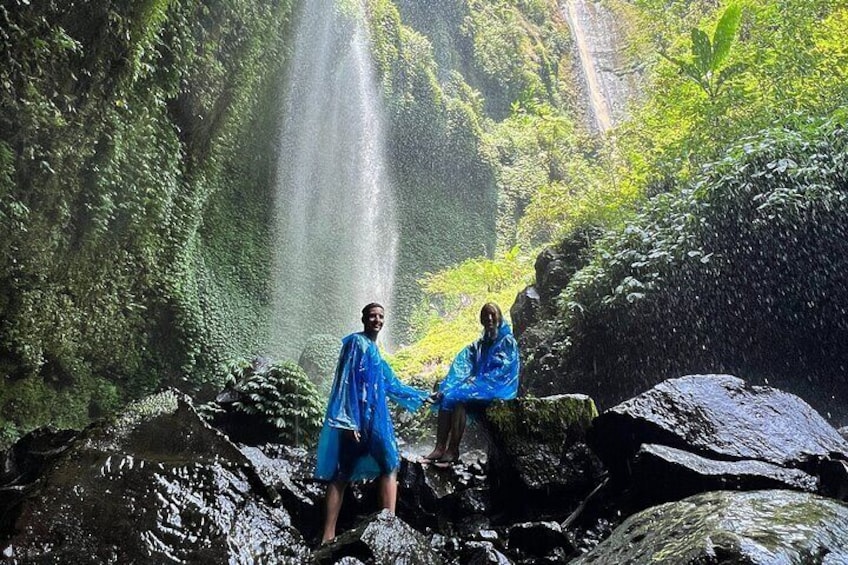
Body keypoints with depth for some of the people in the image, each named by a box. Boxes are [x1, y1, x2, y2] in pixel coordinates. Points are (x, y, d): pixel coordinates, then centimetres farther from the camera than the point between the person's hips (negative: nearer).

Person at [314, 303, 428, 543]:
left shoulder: (373, 349, 21)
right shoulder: (355, 342, -6)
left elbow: (390, 383, 29)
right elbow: (345, 382, -15)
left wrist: (421, 397, 35)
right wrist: (348, 421, -22)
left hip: (375, 416, 9)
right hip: (357, 417, -9)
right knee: (342, 472, -8)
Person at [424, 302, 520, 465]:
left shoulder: (507, 342, 3)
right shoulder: (478, 346, 21)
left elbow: (503, 369, -10)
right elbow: (462, 366, 8)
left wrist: (478, 379, -17)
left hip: (498, 388, -6)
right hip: (479, 387, 6)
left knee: (457, 397, -30)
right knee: (446, 395, -21)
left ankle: (453, 451, -29)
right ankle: (440, 448, -29)